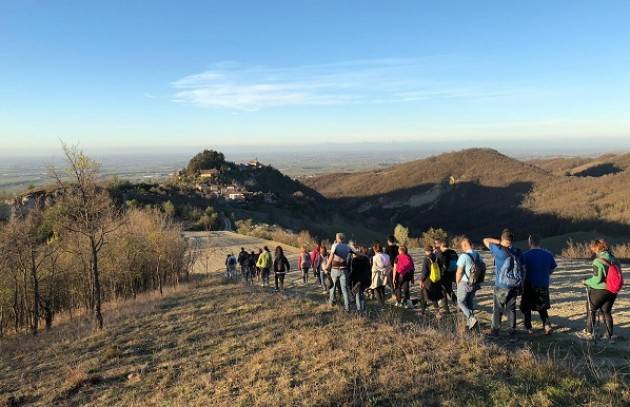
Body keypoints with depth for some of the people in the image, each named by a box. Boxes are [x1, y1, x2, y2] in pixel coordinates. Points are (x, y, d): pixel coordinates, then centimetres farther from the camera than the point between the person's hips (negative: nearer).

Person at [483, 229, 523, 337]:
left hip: (502, 286, -5)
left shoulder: (499, 251, -14)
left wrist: (499, 242, -6)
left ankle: (495, 331, 12)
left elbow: (486, 240, -3)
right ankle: (512, 330, 18)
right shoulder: (517, 252, 2)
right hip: (515, 285, 5)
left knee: (497, 309, 6)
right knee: (511, 308, 15)